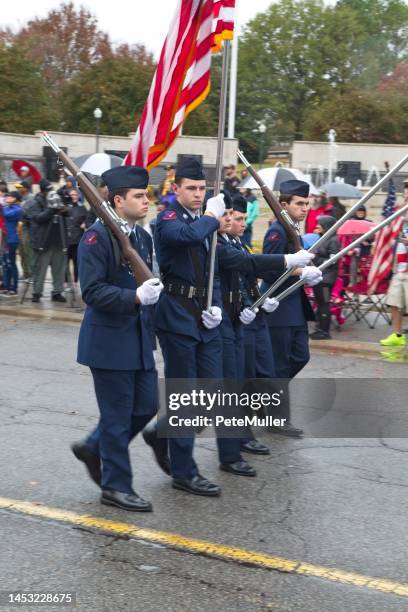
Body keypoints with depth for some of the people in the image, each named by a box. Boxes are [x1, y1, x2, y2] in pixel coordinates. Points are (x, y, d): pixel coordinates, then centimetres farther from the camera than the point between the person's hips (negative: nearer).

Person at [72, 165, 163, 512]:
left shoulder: (143, 237, 10)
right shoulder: (97, 236, -15)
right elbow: (92, 291, -21)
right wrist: (135, 297, -29)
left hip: (139, 340, 8)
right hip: (109, 341, -8)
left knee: (146, 406, 12)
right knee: (117, 415, 2)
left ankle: (93, 448, 32)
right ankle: (116, 486, 17)